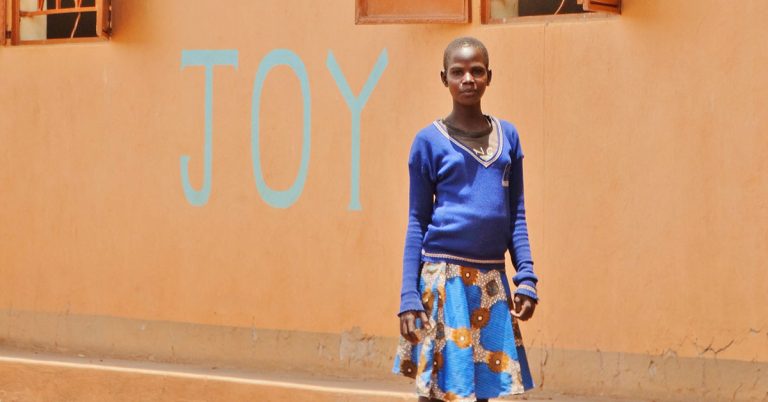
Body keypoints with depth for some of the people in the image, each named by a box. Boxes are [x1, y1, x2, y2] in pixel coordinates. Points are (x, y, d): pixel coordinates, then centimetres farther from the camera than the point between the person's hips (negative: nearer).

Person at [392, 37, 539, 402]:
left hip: (491, 280, 4)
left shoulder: (507, 136, 9)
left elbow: (516, 215, 12)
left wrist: (526, 279, 3)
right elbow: (417, 221, 0)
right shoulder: (430, 140, -1)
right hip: (443, 275, -4)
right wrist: (409, 297, -5)